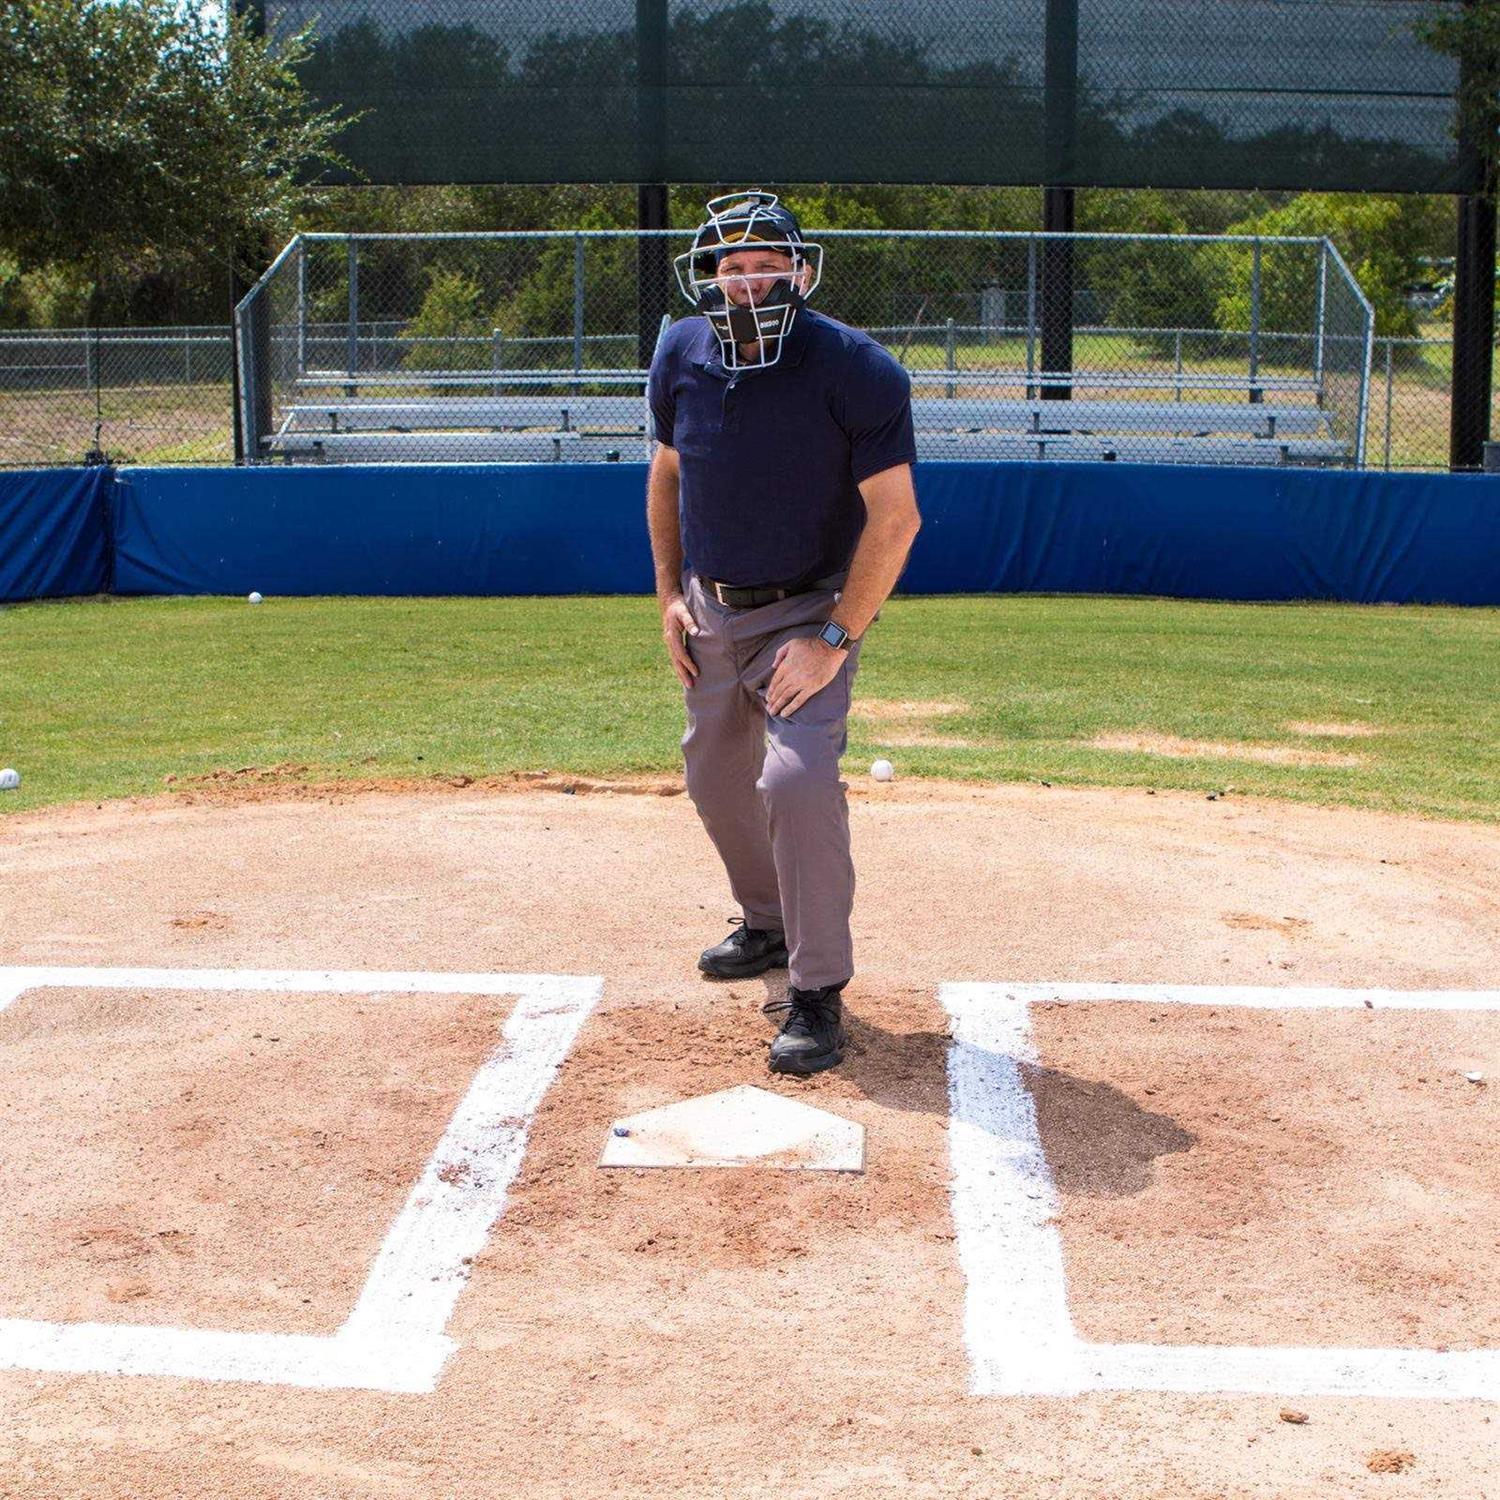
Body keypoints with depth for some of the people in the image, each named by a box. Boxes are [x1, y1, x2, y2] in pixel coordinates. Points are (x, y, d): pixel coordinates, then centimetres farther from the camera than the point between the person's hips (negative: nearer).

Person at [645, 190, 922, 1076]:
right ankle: (769, 925, 44)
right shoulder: (681, 356, -3)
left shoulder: (856, 370, -21)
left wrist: (834, 640, -23)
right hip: (712, 608, 6)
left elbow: (895, 517, -21)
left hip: (812, 611, -6)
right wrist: (670, 593, 6)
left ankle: (819, 995, -11)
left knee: (797, 779, -23)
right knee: (716, 778, 18)